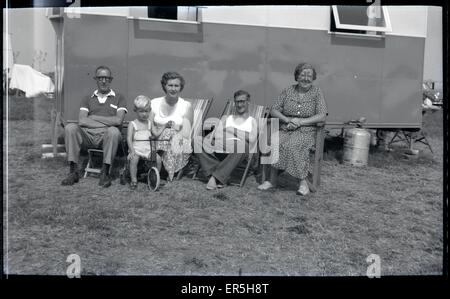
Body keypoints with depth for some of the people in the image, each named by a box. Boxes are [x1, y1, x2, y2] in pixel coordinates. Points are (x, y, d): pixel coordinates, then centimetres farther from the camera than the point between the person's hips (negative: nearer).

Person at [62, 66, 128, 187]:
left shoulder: (119, 98, 14)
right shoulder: (88, 99, 20)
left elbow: (118, 120, -5)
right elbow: (81, 121, 1)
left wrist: (94, 117, -1)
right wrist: (107, 123, -7)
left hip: (106, 137, -2)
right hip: (88, 135, 2)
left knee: (113, 131, -36)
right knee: (70, 128, -25)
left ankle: (105, 173, -24)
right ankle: (73, 172, -19)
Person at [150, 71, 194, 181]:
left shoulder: (186, 106, 6)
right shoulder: (154, 103, 13)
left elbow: (186, 134, -3)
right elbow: (149, 126, 4)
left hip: (178, 144, -1)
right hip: (156, 142, 1)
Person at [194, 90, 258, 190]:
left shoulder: (252, 121, 21)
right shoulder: (225, 118, 30)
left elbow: (252, 139, 0)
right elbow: (216, 134, 13)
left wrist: (232, 130, 4)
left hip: (237, 152, -3)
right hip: (219, 150, 3)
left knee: (242, 144, -38)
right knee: (197, 141, -21)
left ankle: (216, 177, -33)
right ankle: (222, 177, -28)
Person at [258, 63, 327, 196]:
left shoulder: (317, 92, 3)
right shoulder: (288, 91, 9)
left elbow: (322, 116, -6)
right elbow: (274, 110, 7)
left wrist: (301, 122, -16)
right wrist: (287, 120, -12)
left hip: (306, 131, -3)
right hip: (285, 129, 3)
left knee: (292, 145, -33)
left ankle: (303, 181, -21)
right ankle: (272, 180, -18)